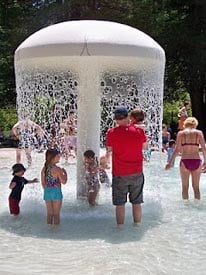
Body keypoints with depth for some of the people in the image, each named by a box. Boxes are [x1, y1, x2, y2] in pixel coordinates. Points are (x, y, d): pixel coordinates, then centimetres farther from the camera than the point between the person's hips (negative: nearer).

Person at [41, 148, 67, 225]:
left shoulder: (44, 168, 1)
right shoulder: (57, 169, -17)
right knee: (56, 214, 7)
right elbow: (63, 181, -16)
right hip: (56, 193, -5)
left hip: (47, 193, 5)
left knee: (49, 213, 16)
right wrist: (65, 173, -2)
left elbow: (43, 183, 7)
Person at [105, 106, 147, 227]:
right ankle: (137, 225, 17)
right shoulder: (139, 131, -5)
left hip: (119, 173, -2)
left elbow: (109, 150, 4)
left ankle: (120, 226, 11)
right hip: (137, 172, 2)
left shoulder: (112, 133, -10)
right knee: (137, 202, 11)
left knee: (120, 203, 7)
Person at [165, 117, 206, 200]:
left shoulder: (181, 133, 1)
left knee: (185, 187, 11)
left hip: (185, 161, -1)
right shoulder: (199, 133, 4)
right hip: (196, 161, 1)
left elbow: (177, 149, -4)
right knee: (196, 187, 13)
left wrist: (170, 162, 1)